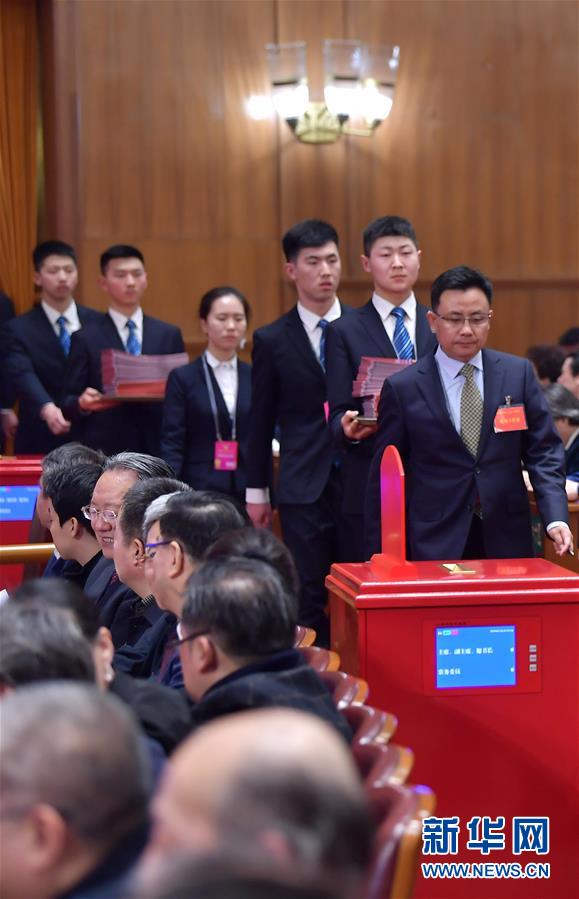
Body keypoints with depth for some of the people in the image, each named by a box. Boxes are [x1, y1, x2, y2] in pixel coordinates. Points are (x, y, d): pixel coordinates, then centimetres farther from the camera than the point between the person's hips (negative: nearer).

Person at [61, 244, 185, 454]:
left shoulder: (169, 335, 12)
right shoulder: (86, 340, 3)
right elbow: (68, 403, 2)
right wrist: (82, 404, -20)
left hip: (159, 452, 3)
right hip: (106, 451, -2)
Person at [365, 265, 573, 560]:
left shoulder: (519, 373, 5)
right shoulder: (402, 388, -1)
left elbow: (543, 451, 4)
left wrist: (555, 518, -12)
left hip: (506, 543, 2)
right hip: (435, 545, -2)